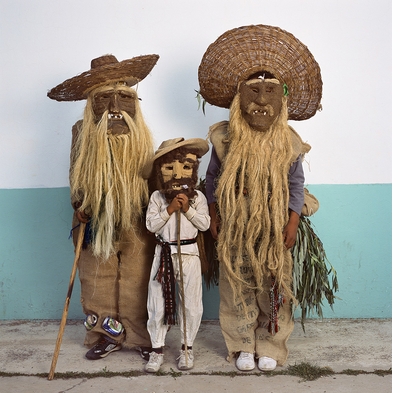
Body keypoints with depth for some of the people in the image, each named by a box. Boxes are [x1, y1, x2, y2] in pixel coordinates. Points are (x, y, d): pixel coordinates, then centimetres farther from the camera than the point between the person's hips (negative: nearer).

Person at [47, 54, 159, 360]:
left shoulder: (141, 134, 0)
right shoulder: (82, 131, -2)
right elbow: (76, 174, 5)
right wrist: (79, 206, -6)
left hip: (136, 222, 0)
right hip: (96, 221, 1)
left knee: (137, 282, 4)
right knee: (98, 282, 7)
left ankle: (140, 335, 18)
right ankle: (106, 335, 22)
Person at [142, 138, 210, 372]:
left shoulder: (197, 197, 0)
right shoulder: (157, 197, 0)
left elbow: (205, 224, -5)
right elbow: (151, 225, -7)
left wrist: (188, 209, -15)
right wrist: (169, 210, -15)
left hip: (189, 253, 0)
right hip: (164, 253, 0)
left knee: (191, 303, 6)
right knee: (159, 302, 5)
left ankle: (187, 347, 22)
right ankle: (157, 349, 18)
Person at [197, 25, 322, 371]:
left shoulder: (288, 142, -7)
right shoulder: (225, 139, -7)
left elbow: (296, 185, -1)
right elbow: (213, 179, 3)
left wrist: (293, 224, -6)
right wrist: (214, 217, 2)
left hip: (274, 228, 0)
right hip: (235, 229, 1)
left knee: (273, 287, 8)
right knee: (238, 287, 10)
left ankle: (270, 346, 25)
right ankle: (243, 345, 26)